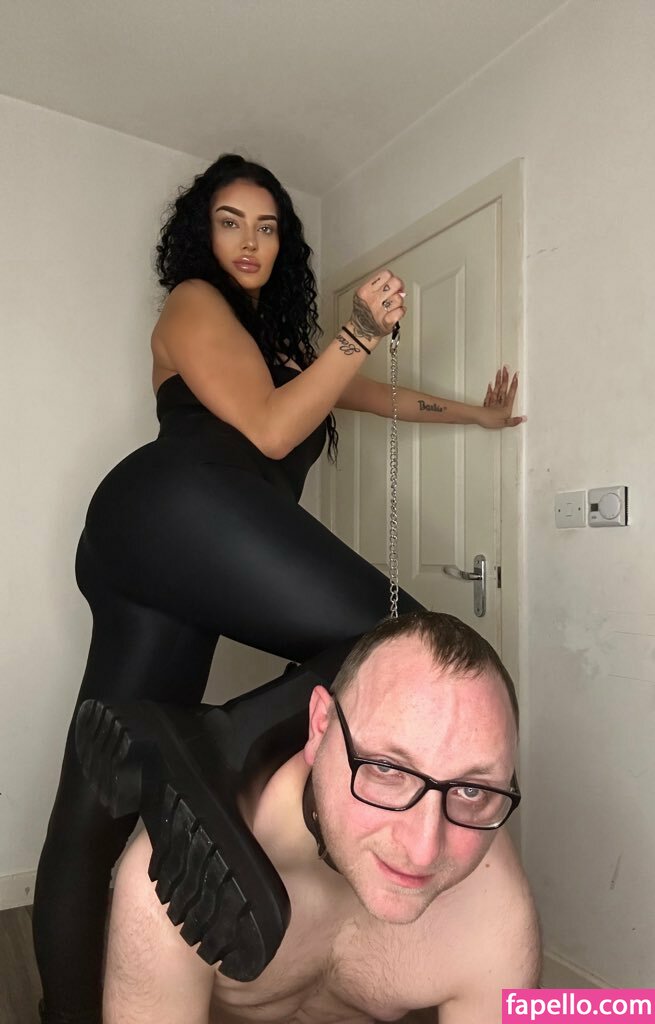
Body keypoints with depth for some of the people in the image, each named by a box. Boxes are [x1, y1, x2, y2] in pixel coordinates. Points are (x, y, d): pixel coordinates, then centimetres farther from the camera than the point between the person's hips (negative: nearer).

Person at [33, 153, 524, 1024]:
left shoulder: (275, 334, 36)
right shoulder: (192, 303, 11)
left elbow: (371, 394, 41)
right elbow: (266, 431, -3)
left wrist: (475, 413, 48)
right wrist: (361, 334, -6)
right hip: (181, 507, -9)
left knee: (95, 808, 7)